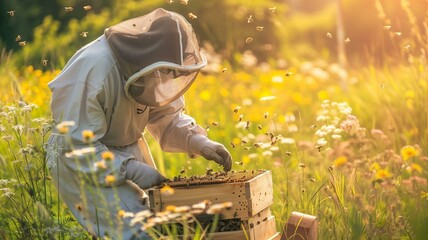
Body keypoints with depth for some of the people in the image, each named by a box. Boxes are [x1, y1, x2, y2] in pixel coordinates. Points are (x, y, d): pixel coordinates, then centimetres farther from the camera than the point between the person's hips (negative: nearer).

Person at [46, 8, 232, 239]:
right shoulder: (94, 70, -31)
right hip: (81, 162, -8)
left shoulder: (153, 68, -9)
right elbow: (76, 145, -28)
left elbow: (167, 116, 5)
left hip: (128, 150, 8)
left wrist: (198, 141, -12)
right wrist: (131, 170, -30)